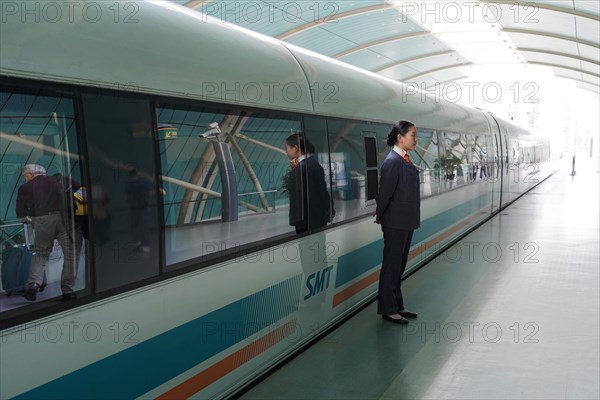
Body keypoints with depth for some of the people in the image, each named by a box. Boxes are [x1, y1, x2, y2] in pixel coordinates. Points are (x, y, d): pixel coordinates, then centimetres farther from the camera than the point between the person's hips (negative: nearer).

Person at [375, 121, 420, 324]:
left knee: (399, 266, 16)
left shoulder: (404, 160, 9)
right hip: (395, 224, -9)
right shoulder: (393, 161, -19)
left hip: (406, 222, 9)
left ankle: (397, 306, 27)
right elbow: (385, 193, -17)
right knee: (391, 266, 2)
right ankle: (388, 310, 13)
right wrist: (380, 217, -5)